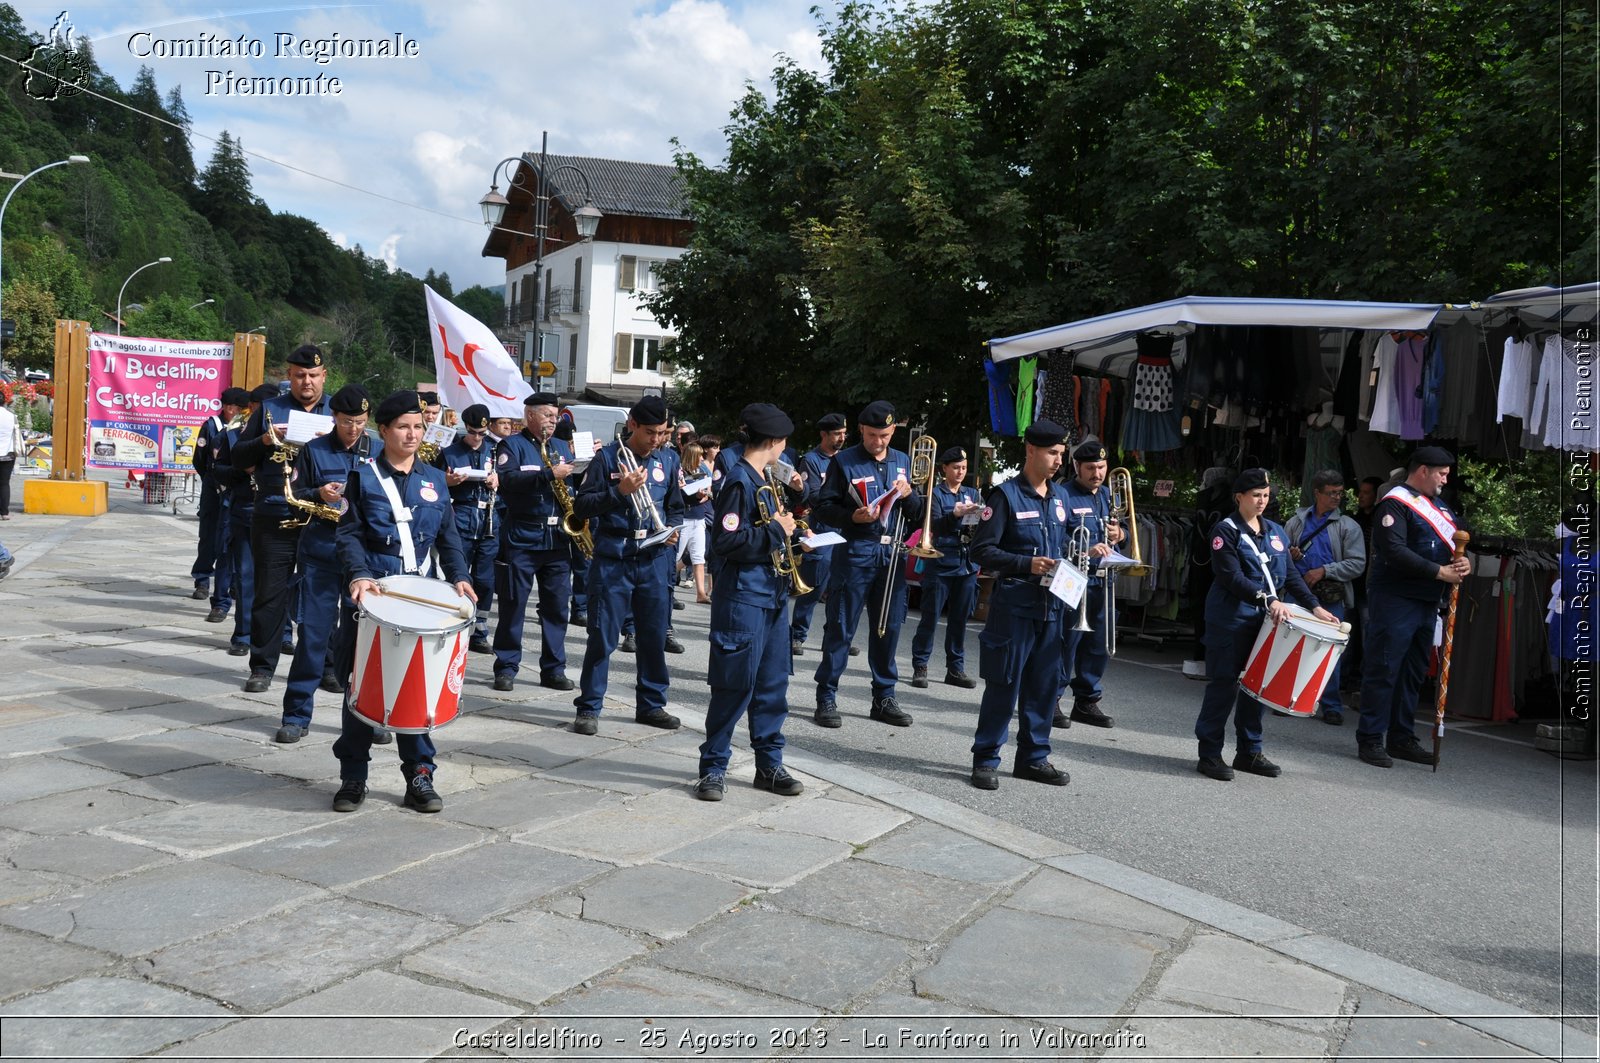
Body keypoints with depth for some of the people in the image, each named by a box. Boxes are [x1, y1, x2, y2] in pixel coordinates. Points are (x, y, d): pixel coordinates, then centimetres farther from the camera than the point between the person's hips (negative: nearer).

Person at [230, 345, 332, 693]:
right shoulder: (269, 409, 9)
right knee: (270, 593, 4)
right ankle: (262, 667, 12)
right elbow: (239, 458, 7)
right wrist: (265, 440, -12)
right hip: (273, 518, 0)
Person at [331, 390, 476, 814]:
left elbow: (448, 537, 13)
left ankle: (419, 775, 11)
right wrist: (359, 575, -21)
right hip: (371, 595, -2)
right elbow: (349, 534, -5)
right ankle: (353, 777, 13)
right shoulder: (363, 477, 2)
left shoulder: (435, 480, 12)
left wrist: (460, 576, -2)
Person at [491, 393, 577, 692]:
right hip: (521, 539, -5)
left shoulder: (562, 447, 17)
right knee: (513, 605, 1)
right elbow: (507, 480, -18)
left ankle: (554, 669, 14)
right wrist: (549, 474, -23)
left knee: (557, 605, 6)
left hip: (557, 538, 5)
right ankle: (506, 668, 9)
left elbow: (575, 481, 21)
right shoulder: (513, 446, -1)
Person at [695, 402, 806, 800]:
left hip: (772, 595, 9)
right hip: (743, 598, -9)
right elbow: (725, 542, -21)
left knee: (773, 685, 12)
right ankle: (714, 767, 9)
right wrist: (776, 531, -15)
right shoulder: (740, 481, -14)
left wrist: (786, 526, 7)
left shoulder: (764, 480, 14)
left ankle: (769, 763, 21)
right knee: (735, 685, -3)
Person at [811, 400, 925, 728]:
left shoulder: (903, 461, 13)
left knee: (889, 627, 9)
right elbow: (823, 507, -3)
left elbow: (918, 514, 14)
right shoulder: (844, 461, 0)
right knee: (841, 627, 0)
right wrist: (853, 517, -19)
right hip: (855, 553, -4)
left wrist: (909, 496, -7)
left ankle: (884, 698, 20)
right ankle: (826, 698, 8)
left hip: (892, 555, 4)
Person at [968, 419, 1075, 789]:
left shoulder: (1060, 496, 13)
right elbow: (982, 550, -11)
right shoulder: (1006, 495, -7)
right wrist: (1027, 564, -20)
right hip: (1014, 603, -6)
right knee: (1003, 685, -1)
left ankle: (1033, 756, 23)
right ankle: (985, 759, 10)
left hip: (1052, 604, 6)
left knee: (1044, 683, 11)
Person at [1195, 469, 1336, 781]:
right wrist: (1267, 599, -26)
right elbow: (1231, 577, -16)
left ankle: (1249, 752, 21)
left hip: (1264, 620, 6)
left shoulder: (1276, 532, 14)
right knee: (1224, 685, -4)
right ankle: (1209, 753, 3)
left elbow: (1290, 574, 15)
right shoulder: (1226, 530, -6)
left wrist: (1314, 606, 5)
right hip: (1230, 620, -6)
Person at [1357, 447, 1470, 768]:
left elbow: (1455, 544, 21)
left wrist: (1463, 562, -3)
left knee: (1413, 672, 14)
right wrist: (1439, 572, -19)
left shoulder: (1439, 506, 19)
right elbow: (1394, 551, -21)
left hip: (1427, 602, 9)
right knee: (1384, 670, -5)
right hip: (1396, 599, -9)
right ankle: (1370, 739, 0)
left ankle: (1401, 738, 23)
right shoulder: (1395, 503, -9)